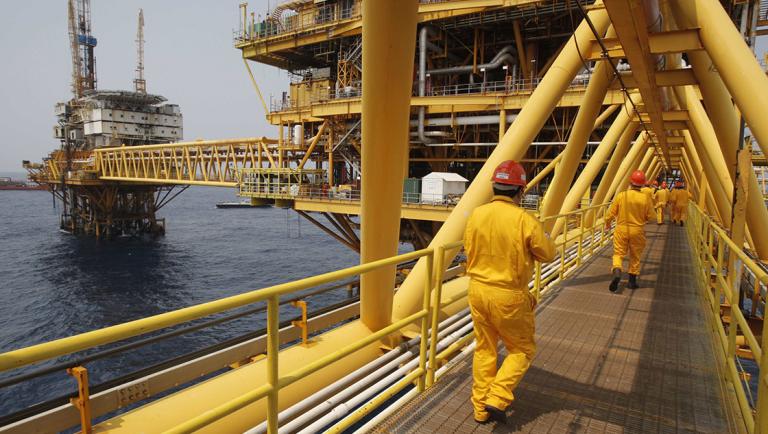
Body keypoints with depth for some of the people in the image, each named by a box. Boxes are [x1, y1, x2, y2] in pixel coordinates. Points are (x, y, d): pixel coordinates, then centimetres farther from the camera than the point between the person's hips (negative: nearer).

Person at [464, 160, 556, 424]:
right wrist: (542, 235, 13)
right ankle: (497, 399, 9)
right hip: (509, 296, -4)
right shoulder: (525, 221, -18)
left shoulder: (476, 215, -4)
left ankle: (480, 408, 28)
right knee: (521, 350, 18)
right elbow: (548, 254, -5)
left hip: (478, 290, 5)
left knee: (484, 349, 19)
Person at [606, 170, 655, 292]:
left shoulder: (621, 195, -9)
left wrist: (607, 223, 15)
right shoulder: (646, 198, -8)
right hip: (637, 231, 1)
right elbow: (650, 216, -2)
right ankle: (632, 281, 22)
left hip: (621, 229, -1)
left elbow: (611, 213, -3)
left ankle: (617, 271, -20)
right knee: (635, 256, 15)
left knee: (618, 253, 7)